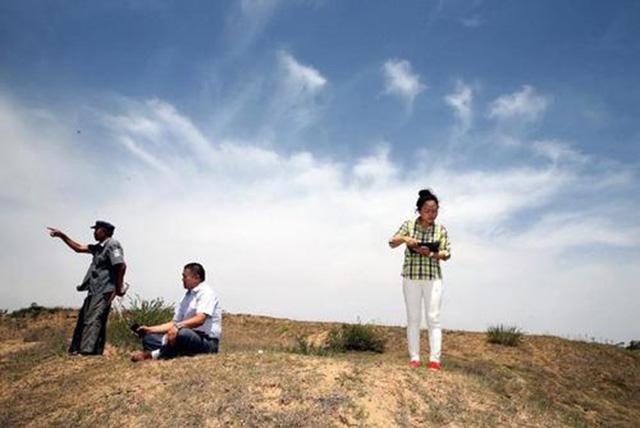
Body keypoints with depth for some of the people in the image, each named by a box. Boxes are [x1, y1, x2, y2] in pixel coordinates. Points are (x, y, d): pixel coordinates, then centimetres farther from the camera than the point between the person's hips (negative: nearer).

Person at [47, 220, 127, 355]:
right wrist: (62, 236, 26)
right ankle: (75, 349, 20)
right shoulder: (99, 247, 19)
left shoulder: (112, 245, -12)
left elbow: (121, 266, -21)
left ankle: (87, 350, -22)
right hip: (94, 290, 10)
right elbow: (78, 248, 31)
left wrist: (119, 288, -17)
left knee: (93, 320, -17)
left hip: (104, 291, -10)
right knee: (83, 319, 13)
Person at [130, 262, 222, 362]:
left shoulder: (206, 292, -5)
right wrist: (150, 329, 10)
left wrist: (178, 326, -34)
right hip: (188, 338, 9)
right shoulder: (187, 296, 19)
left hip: (207, 342, -8)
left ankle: (153, 355, -22)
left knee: (182, 333, -38)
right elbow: (174, 323, 19)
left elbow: (199, 320, -21)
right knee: (149, 338, 0)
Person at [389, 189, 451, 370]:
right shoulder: (409, 225, 0)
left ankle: (435, 359, -2)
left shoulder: (441, 229, 1)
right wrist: (404, 238, -28)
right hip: (411, 277, 0)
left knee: (433, 318, -3)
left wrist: (429, 253, -20)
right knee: (413, 318, 4)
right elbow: (392, 243, -7)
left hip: (433, 278, 0)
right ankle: (414, 358, 8)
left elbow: (446, 254, -2)